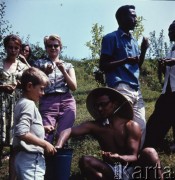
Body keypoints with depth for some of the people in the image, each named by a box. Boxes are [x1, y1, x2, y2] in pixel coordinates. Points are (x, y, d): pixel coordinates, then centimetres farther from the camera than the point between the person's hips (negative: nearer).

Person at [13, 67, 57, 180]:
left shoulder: (23, 103, 15)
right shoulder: (29, 104, -14)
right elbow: (22, 133, -26)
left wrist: (41, 128, 17)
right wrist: (45, 144, -19)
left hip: (28, 158, 10)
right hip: (31, 159, -10)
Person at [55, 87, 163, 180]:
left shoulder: (131, 126, -10)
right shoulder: (95, 126, -3)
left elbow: (134, 157, -15)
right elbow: (68, 131, -11)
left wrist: (119, 158, -37)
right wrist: (58, 147, -32)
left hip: (131, 170, -2)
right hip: (111, 171, 3)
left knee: (149, 153, -30)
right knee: (85, 161, -22)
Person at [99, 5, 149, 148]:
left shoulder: (134, 41, 20)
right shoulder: (111, 38, -1)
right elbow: (103, 66, -6)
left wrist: (143, 50, 9)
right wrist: (125, 61, -15)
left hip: (136, 89, 8)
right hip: (120, 88, -8)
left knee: (141, 126, 6)